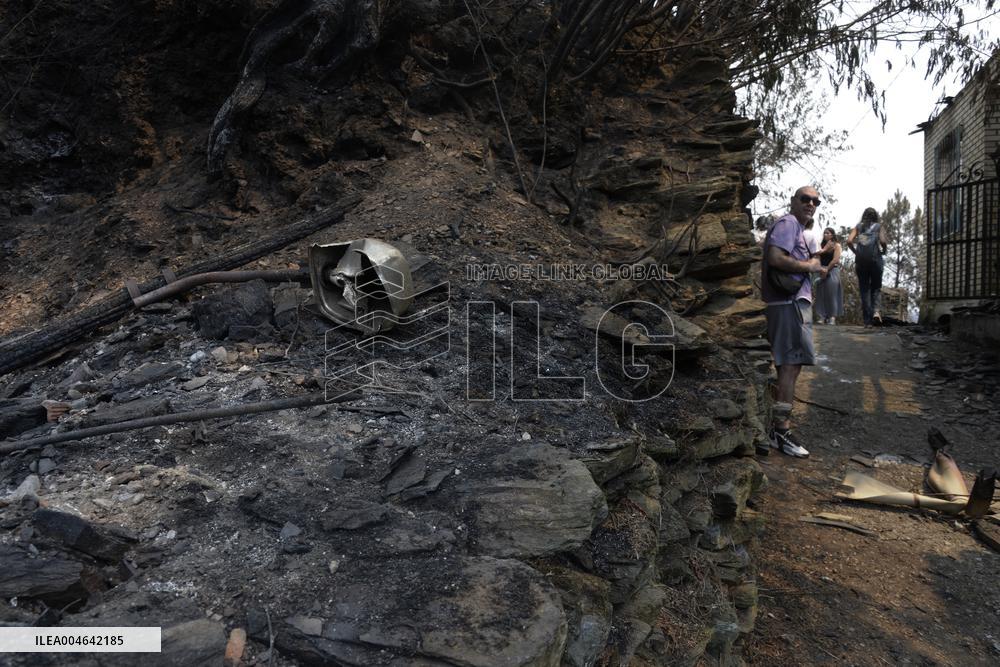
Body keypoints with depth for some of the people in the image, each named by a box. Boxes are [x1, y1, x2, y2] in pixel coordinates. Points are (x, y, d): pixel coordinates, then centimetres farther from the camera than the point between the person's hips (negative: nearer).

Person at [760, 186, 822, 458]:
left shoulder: (795, 227, 25)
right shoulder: (788, 222, -8)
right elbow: (776, 258, -23)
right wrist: (809, 266, -11)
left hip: (793, 301, 11)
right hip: (790, 302, -11)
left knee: (788, 364, 14)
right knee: (791, 363, -13)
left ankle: (778, 425, 22)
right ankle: (781, 428, -11)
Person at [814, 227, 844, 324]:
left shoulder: (836, 245, 4)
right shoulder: (822, 245, 18)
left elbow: (835, 260, -7)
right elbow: (818, 258, 7)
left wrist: (826, 270, -11)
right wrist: (820, 269, -10)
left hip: (832, 271, -5)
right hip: (822, 272, 5)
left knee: (832, 294, -9)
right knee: (821, 294, -3)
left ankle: (832, 317, -10)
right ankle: (822, 316, -4)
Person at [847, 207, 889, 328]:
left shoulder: (858, 226, 12)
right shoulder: (879, 226, 9)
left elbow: (849, 241, -3)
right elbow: (883, 241, -7)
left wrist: (856, 252, 10)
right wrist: (883, 251, 11)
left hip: (860, 260, 1)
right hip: (875, 259, -1)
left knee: (864, 289, 5)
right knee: (876, 288, 11)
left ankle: (867, 321, 2)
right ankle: (876, 311, -16)